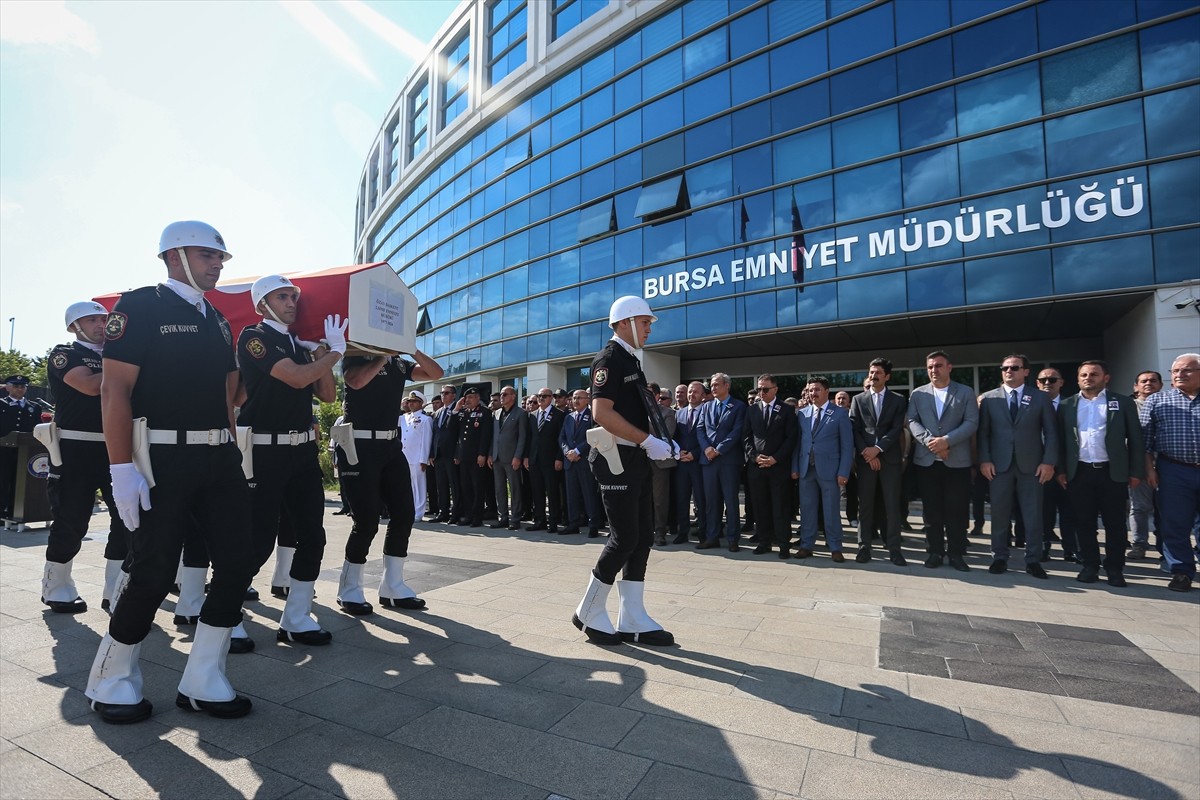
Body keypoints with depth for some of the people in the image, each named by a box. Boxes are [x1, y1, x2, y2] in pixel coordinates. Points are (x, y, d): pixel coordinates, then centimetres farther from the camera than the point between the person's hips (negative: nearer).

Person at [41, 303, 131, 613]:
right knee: (72, 521, 2)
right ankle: (56, 589, 23)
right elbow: (91, 386, -18)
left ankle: (116, 592, 11)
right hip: (76, 449, -5)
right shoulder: (64, 354, 0)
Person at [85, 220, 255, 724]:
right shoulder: (140, 306, -4)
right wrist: (122, 468, -17)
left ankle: (202, 683, 16)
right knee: (154, 574, -1)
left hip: (219, 459, 7)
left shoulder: (216, 319, 17)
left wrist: (231, 451, 14)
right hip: (162, 460, -6)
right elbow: (114, 388, -11)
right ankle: (111, 682, 25)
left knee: (237, 564, 2)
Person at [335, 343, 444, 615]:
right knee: (367, 520, -6)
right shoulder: (355, 358, -4)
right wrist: (383, 356, -15)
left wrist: (412, 349, 0)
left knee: (403, 515, 5)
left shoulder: (398, 364, 13)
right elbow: (357, 381, -25)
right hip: (360, 446, -7)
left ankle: (393, 588, 17)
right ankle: (349, 591, 13)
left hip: (391, 445, 7)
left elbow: (436, 373, 10)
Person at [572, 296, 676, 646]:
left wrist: (663, 442, 10)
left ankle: (632, 621, 18)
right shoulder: (610, 358, -11)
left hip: (636, 460, 10)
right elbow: (602, 412, -23)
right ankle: (589, 613, 13)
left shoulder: (631, 361, 19)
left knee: (642, 537, 9)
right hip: (617, 460, -10)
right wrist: (648, 441, -22)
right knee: (625, 538, -5)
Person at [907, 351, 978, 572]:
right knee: (932, 510, 6)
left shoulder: (966, 392, 5)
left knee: (956, 510, 3)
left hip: (957, 460, -1)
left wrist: (947, 440, -17)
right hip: (926, 460, 1)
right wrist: (929, 440, -15)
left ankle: (957, 554, 14)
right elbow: (912, 421, 1)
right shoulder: (917, 394, 9)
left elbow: (971, 422, -4)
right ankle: (935, 552, 16)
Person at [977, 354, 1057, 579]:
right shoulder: (989, 398, 7)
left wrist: (1048, 461, -5)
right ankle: (1000, 558, 14)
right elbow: (983, 432, 4)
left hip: (1031, 465, 0)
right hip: (999, 465, 0)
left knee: (1033, 516, 5)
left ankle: (1033, 560, 15)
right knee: (1000, 514, 4)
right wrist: (984, 460, -5)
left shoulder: (1041, 398, 7)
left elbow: (1051, 433, 4)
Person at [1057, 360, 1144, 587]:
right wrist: (1060, 470, 3)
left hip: (1113, 472, -1)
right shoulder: (1067, 405, 9)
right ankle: (1089, 566, 15)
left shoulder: (1122, 403, 5)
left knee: (1115, 523, 4)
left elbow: (1135, 439, 3)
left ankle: (1115, 569, 15)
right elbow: (1061, 440, 9)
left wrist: (1136, 471, -2)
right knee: (1084, 523, 5)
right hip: (1079, 473, 1)